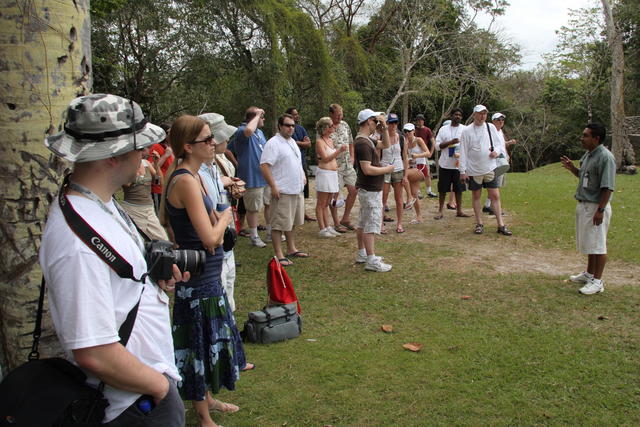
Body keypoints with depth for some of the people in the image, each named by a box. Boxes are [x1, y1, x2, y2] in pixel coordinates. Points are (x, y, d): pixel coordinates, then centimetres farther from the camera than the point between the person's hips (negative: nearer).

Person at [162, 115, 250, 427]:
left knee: (210, 339, 22)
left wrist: (217, 225, -6)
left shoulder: (190, 175, 8)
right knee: (201, 341, 5)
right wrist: (225, 218, -7)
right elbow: (210, 238, -27)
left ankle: (207, 398, 41)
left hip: (206, 275, 10)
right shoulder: (186, 181, -23)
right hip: (199, 277, -10)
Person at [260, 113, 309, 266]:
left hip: (297, 190, 9)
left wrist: (302, 176, 16)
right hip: (282, 192, -9)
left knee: (291, 222, 19)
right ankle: (279, 255, 1)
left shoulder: (292, 142, 15)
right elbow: (264, 165, -21)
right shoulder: (273, 143, -14)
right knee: (279, 224, -3)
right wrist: (273, 187, -23)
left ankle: (292, 249, 30)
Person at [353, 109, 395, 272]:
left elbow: (385, 145, 22)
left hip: (368, 189, 11)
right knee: (371, 224, -8)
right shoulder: (362, 143, -21)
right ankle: (371, 261, -4)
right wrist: (387, 169, -15)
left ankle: (362, 254, 27)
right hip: (370, 190, -11)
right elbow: (367, 169, -28)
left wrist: (384, 129, 7)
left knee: (363, 223, 17)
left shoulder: (367, 140, 11)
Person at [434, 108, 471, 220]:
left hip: (459, 164, 1)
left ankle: (459, 211, 16)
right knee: (443, 189, 3)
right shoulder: (443, 129, 4)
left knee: (458, 189, 7)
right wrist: (451, 142, -15)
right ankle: (440, 211, 11)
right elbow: (437, 146, -2)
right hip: (445, 164, -1)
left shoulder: (465, 129, 5)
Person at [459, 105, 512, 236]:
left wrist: (497, 151, -11)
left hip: (489, 168, 2)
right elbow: (463, 152, -3)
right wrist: (463, 171, -6)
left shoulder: (491, 127, 4)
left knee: (495, 195, 0)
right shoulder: (467, 131, -4)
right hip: (474, 170, -2)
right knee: (476, 196, 9)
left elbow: (498, 143, 12)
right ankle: (479, 223, 21)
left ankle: (501, 225, 4)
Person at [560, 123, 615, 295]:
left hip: (596, 206, -9)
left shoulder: (605, 157, -19)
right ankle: (589, 274, 34)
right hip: (584, 204, 9)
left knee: (598, 245, 0)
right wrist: (571, 168, 7)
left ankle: (597, 281, 9)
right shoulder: (587, 155, 10)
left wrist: (600, 210, -23)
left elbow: (608, 187, -21)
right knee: (588, 242, 20)